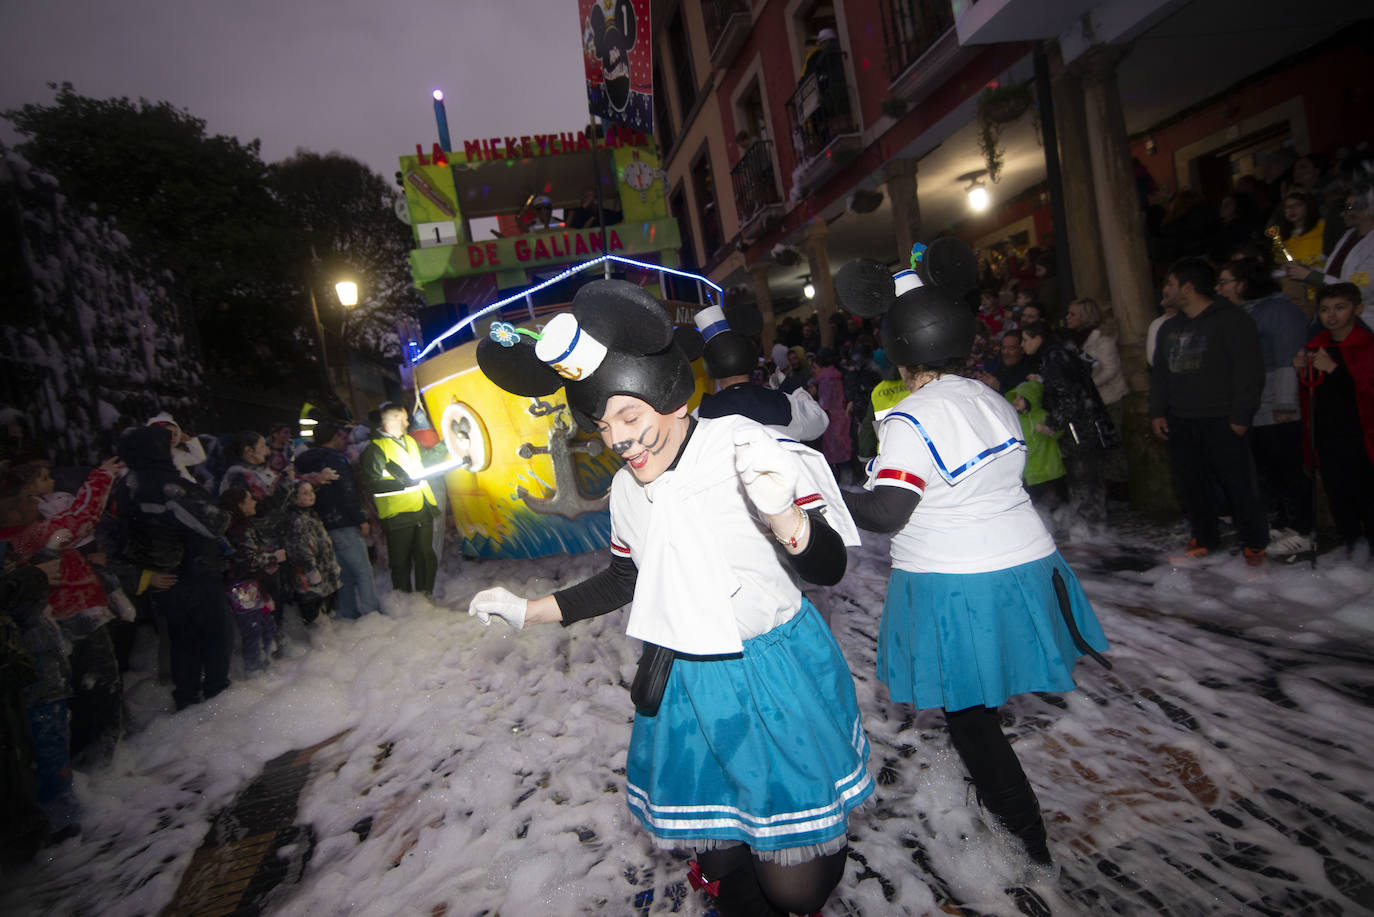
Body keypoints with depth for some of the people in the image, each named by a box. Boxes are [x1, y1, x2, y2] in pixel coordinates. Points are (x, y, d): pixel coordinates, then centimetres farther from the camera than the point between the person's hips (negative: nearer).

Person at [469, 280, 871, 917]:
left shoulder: (747, 450, -17)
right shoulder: (626, 491, 0)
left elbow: (829, 568, -14)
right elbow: (623, 580, 16)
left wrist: (783, 513, -35)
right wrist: (528, 611, 14)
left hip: (777, 675, -4)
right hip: (686, 685, 5)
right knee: (718, 853, 16)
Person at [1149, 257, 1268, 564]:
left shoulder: (1232, 321, -5)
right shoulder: (1169, 328, 16)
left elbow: (1250, 372, -10)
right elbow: (1159, 374, 20)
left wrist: (1240, 416, -14)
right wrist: (1157, 412, 10)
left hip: (1221, 424, -6)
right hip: (1180, 424, 6)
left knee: (1238, 484, 0)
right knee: (1192, 485, 10)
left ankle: (1254, 543, 14)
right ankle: (1204, 538, 24)